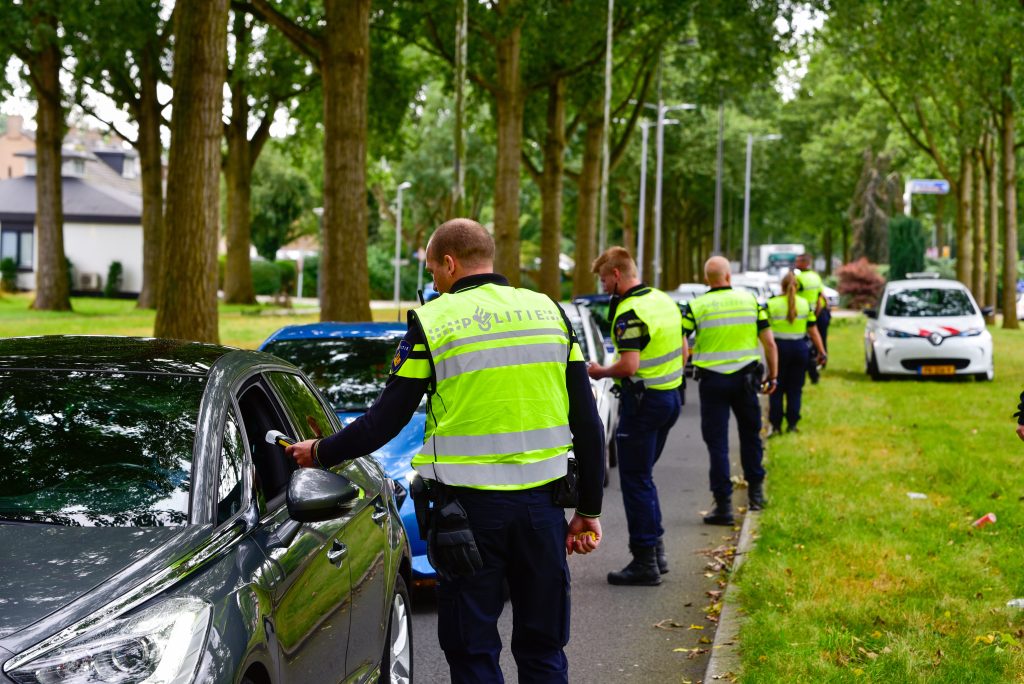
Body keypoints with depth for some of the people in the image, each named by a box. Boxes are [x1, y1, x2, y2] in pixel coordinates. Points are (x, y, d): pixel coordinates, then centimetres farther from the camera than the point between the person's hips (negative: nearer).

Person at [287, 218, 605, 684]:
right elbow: (588, 425, 6)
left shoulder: (433, 322, -3)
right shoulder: (551, 314, 7)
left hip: (470, 507, -3)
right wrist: (588, 511, 12)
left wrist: (320, 453, 14)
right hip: (540, 505, 3)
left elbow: (384, 422, -2)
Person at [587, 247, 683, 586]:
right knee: (643, 477, 20)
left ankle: (645, 562, 2)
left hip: (643, 402, -9)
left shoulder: (630, 312, -19)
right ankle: (656, 550, 23)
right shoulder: (664, 300, 10)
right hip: (671, 396, 9)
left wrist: (600, 372, -10)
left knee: (635, 481, -1)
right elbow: (683, 351, 17)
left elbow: (629, 366, -27)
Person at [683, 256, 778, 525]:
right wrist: (773, 376, 11)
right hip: (745, 378, 2)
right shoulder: (751, 300, 1)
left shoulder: (696, 306, -6)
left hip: (712, 380, -2)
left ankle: (723, 504, 0)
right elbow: (769, 343, 2)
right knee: (750, 433, 21)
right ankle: (755, 491, 25)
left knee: (717, 442, 2)